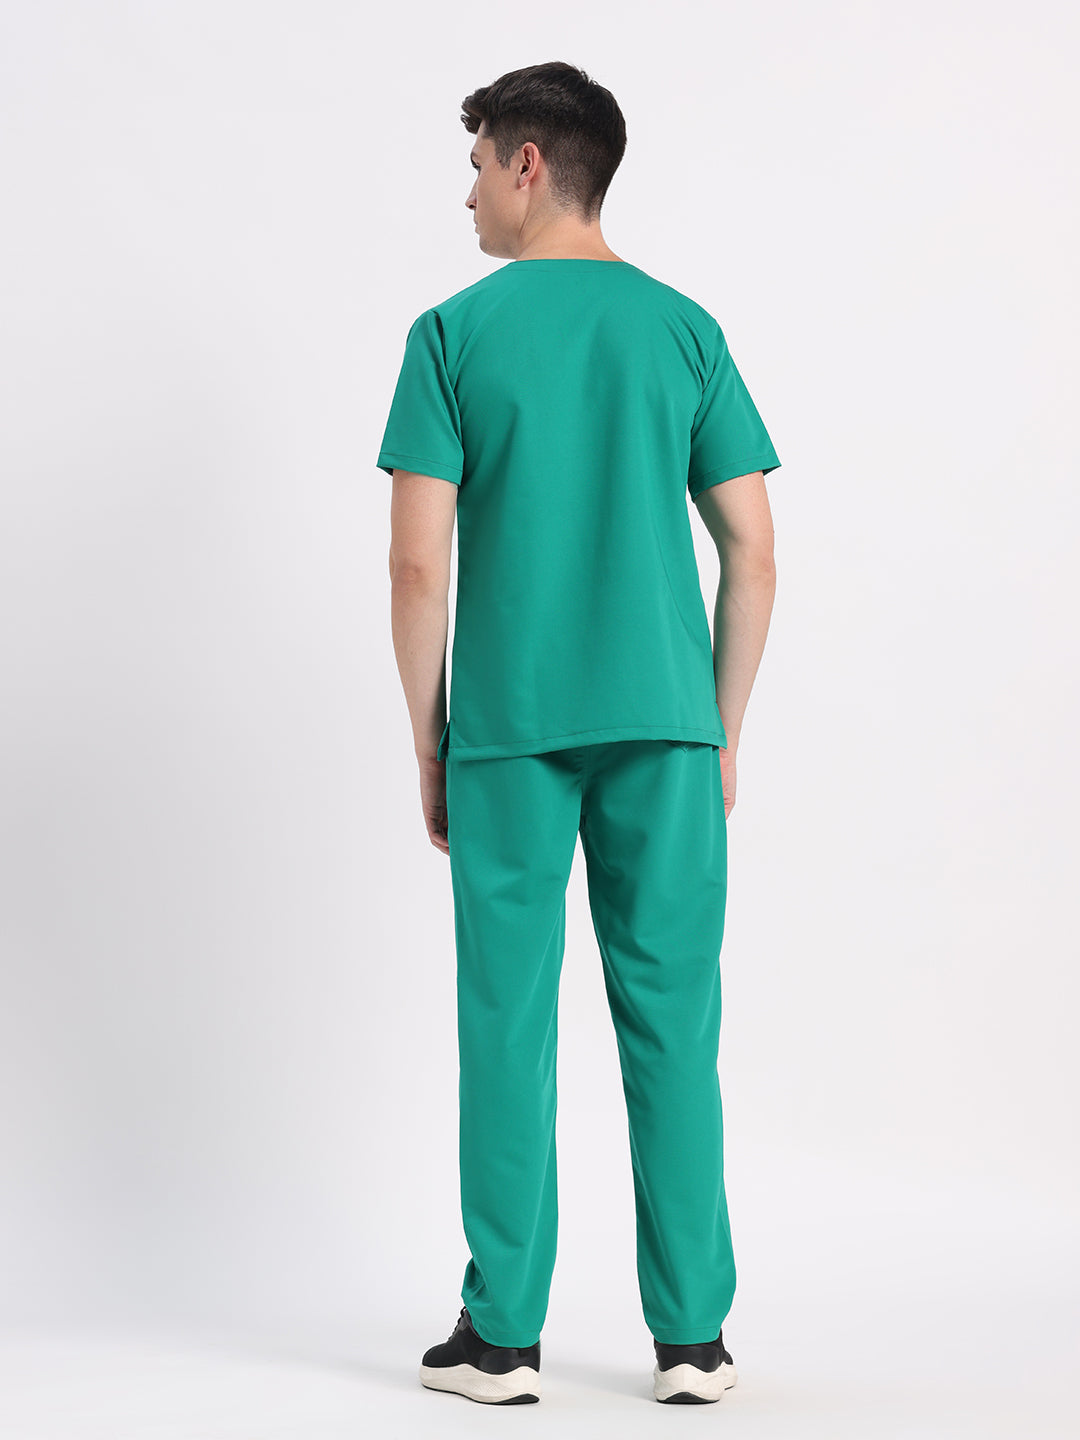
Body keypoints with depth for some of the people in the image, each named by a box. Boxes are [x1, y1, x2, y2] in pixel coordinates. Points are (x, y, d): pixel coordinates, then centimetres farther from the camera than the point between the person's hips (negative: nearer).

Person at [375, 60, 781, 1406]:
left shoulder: (455, 333, -1)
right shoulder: (684, 329, 6)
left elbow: (419, 564, -5)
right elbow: (752, 555, 3)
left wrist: (429, 748, 5)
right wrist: (721, 737, 12)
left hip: (509, 729, -2)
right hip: (664, 724, 2)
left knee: (509, 1022, 5)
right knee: (670, 1023, 6)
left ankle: (502, 1335, 10)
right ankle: (691, 1335, 10)